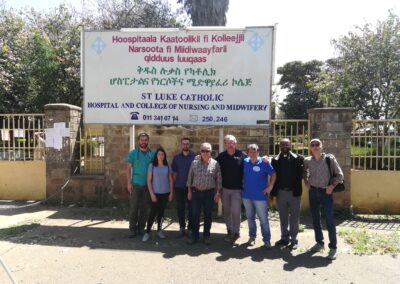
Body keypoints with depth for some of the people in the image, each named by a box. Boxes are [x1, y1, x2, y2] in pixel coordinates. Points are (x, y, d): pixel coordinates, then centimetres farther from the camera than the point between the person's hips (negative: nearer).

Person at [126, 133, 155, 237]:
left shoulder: (153, 154, 3)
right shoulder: (133, 153, 1)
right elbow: (128, 168, 1)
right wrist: (129, 183, -6)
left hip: (148, 185, 2)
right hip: (135, 184, -1)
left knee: (145, 207, 9)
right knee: (133, 207, 0)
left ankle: (141, 227, 22)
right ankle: (133, 228, 12)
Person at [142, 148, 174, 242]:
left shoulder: (167, 166, 4)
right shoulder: (152, 166, -4)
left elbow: (170, 180, 7)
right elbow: (149, 180, -5)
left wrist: (171, 193, 2)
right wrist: (151, 194, -10)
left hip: (165, 193, 3)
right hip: (155, 193, -3)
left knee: (161, 212, 11)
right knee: (153, 213, -5)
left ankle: (159, 230, 25)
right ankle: (147, 232, 6)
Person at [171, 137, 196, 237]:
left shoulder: (195, 157, -4)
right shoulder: (176, 157, 4)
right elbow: (174, 172, 7)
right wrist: (174, 184, 2)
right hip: (179, 187, 2)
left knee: (191, 208, 4)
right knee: (180, 208, 9)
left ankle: (190, 228, 16)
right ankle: (182, 226, 23)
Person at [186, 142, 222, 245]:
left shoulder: (215, 164, -3)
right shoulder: (194, 162, 2)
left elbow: (218, 180, -1)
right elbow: (190, 177, 6)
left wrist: (217, 193, -4)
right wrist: (189, 191, 4)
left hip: (209, 193, -1)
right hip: (196, 192, 1)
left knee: (208, 215, 9)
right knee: (195, 215, 5)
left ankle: (206, 235, 23)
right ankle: (194, 236, 18)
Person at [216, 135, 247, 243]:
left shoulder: (242, 155, -6)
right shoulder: (221, 156, 2)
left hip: (237, 189, -3)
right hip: (224, 188, 3)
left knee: (236, 211, -4)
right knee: (226, 211, 12)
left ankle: (236, 232, 13)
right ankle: (229, 231, 27)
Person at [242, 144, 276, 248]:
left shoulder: (264, 163, -10)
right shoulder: (245, 162, 0)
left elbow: (273, 173, -3)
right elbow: (241, 176, 15)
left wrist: (270, 186, -9)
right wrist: (243, 186, 8)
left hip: (260, 196, -4)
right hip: (247, 195, 4)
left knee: (263, 219, 1)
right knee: (250, 217, 15)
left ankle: (267, 239, 12)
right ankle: (252, 236, 30)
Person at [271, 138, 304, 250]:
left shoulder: (298, 158, -2)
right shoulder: (275, 160, 4)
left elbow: (301, 174, -5)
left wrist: (297, 188, -16)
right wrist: (272, 193, 2)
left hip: (294, 192, -2)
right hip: (280, 192, 2)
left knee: (294, 217, 7)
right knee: (283, 217, 13)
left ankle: (293, 239, 18)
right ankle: (285, 238, 26)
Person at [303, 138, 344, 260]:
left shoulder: (329, 158, -9)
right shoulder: (307, 161, 0)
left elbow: (339, 175, -5)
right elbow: (304, 171, 21)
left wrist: (332, 186, -14)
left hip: (326, 192, -3)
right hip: (313, 192, 4)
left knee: (329, 220, -3)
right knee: (315, 219, 11)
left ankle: (333, 247, 7)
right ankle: (319, 242, 27)